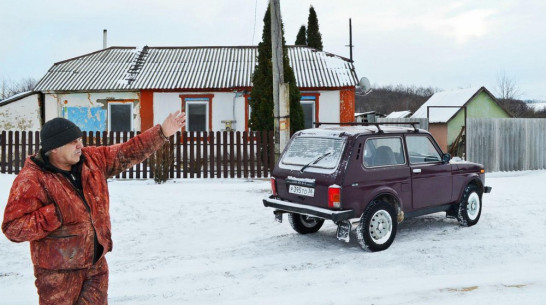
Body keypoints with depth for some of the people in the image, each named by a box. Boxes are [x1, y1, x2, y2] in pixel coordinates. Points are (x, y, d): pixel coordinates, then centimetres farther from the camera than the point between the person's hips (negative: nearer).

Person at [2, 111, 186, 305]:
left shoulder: (92, 159, -2)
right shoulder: (32, 180, -18)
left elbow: (128, 153, 3)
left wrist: (162, 132, -3)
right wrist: (57, 213, -26)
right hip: (59, 273, -5)